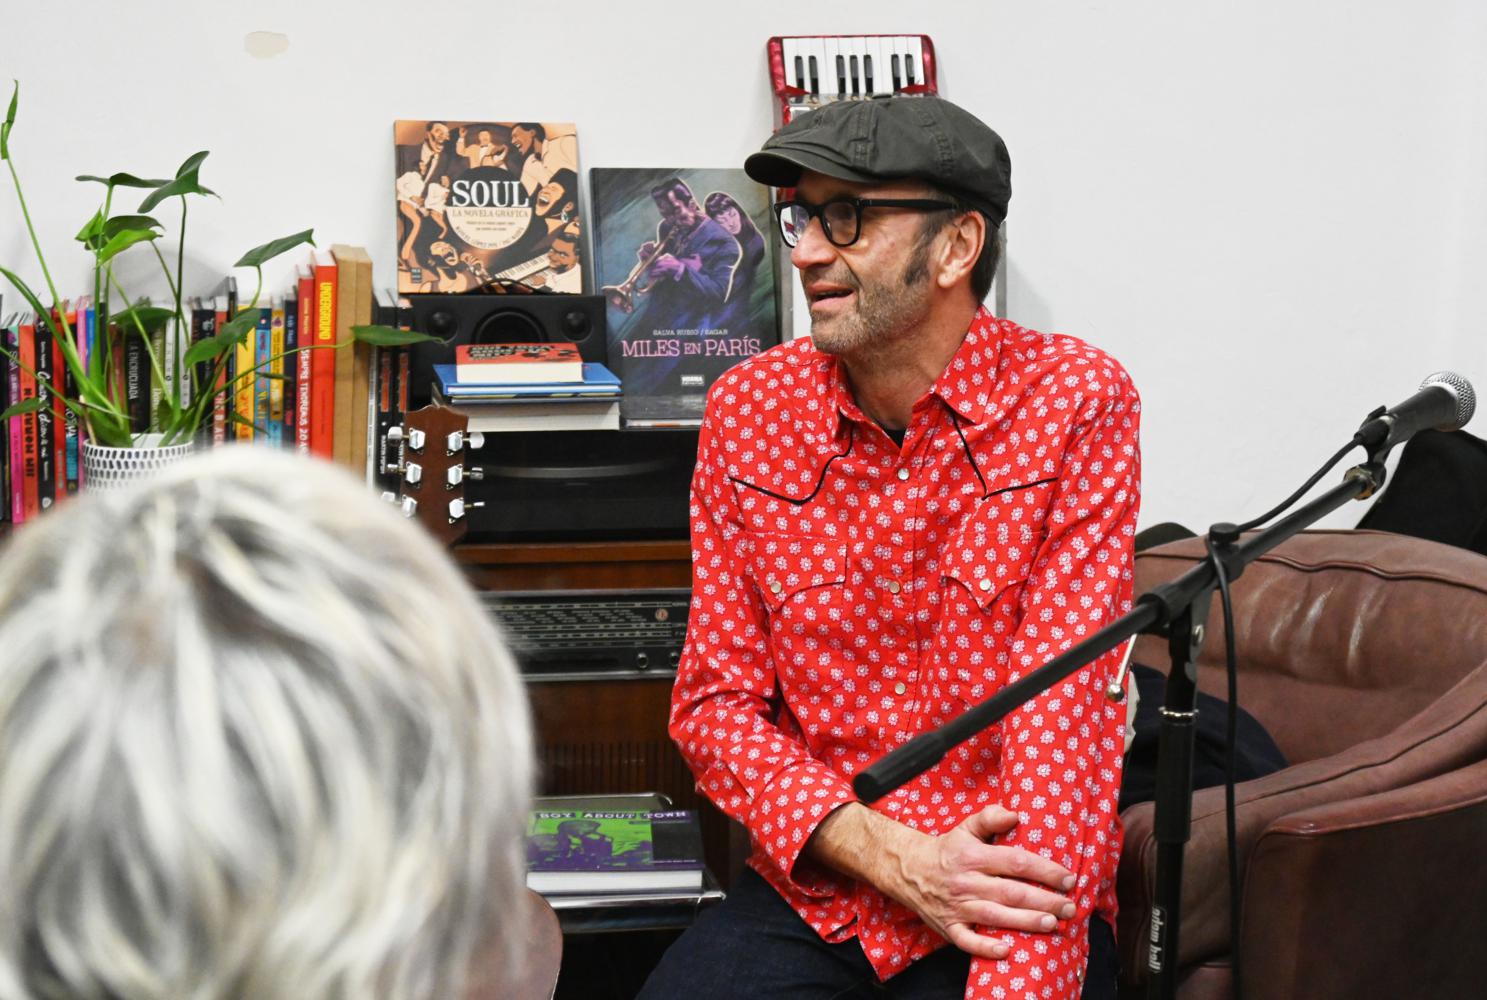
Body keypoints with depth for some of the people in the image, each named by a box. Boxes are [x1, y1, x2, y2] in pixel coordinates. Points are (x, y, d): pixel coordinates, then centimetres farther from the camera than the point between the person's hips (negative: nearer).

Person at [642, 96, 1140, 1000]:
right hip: (809, 894, 2)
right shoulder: (747, 410, 3)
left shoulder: (1074, 404, -8)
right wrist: (894, 857, -12)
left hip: (1006, 898, -2)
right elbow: (716, 699, 3)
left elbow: (1066, 716, -15)